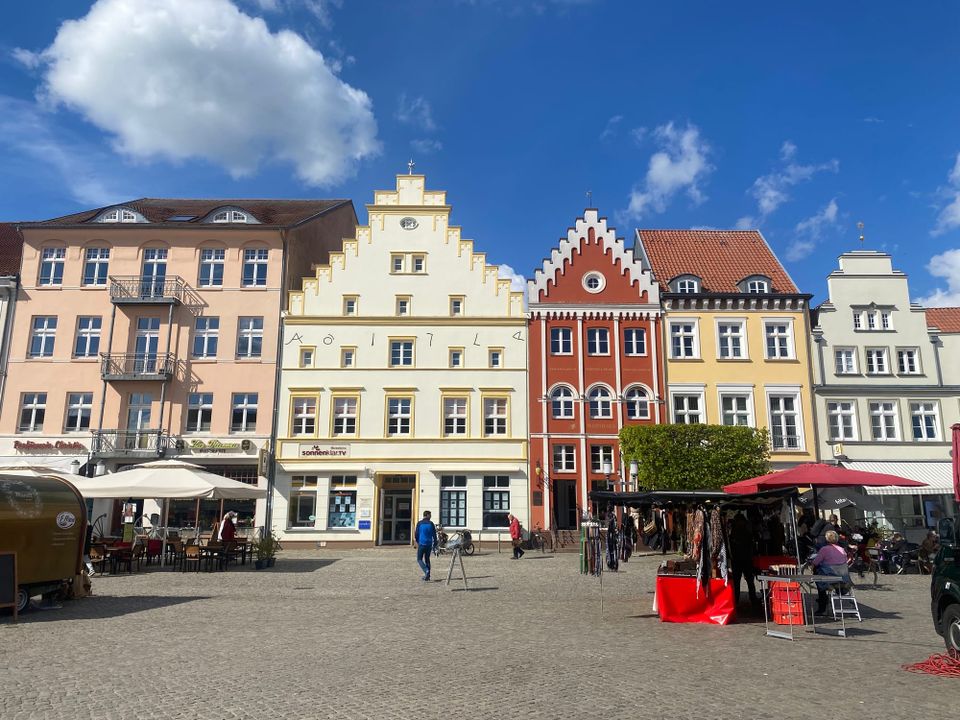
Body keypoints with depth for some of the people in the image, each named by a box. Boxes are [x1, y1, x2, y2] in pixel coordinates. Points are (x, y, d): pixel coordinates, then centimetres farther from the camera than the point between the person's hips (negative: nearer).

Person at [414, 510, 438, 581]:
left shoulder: (419, 523, -3)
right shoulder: (431, 523, 2)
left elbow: (416, 534, 0)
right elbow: (434, 535, 2)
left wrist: (418, 541, 19)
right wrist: (435, 544, 9)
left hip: (421, 544, -3)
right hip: (429, 544, 3)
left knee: (419, 559, 3)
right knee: (427, 559, 15)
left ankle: (426, 571, -19)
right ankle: (427, 576, 15)